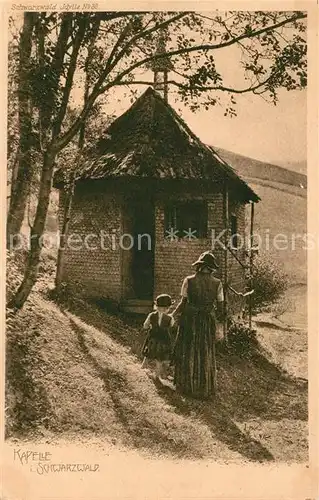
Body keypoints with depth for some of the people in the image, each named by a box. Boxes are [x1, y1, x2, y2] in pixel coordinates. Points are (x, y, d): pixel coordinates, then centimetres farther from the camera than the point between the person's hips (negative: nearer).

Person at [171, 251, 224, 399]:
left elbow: (183, 303, -11)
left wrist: (173, 315, 5)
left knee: (187, 353, 15)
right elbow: (220, 307, -4)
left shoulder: (189, 280, -10)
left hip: (189, 320, -1)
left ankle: (186, 386, 23)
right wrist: (218, 315, 17)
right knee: (206, 355, 15)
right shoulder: (217, 283, -6)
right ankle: (206, 389, 24)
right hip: (208, 322, 1)